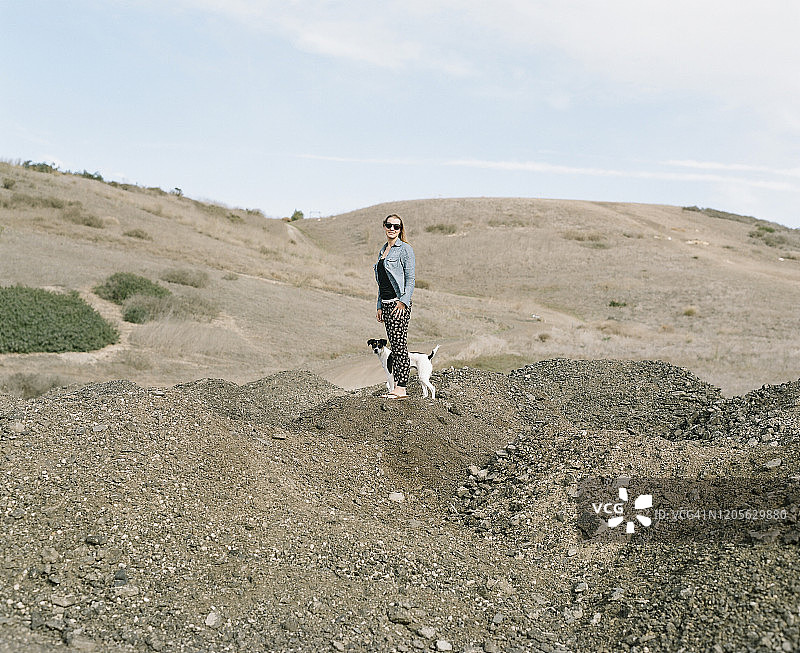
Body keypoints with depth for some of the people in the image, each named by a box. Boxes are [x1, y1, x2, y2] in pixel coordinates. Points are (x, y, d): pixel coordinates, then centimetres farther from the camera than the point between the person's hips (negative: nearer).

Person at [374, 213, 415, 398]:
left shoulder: (405, 249, -5)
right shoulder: (383, 250, 18)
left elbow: (410, 279, -10)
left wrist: (403, 301, -20)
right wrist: (380, 306, 17)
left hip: (399, 302, -8)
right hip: (386, 303, 8)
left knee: (399, 345, -9)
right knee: (394, 346, 8)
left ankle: (401, 388, -7)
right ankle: (397, 387, 11)